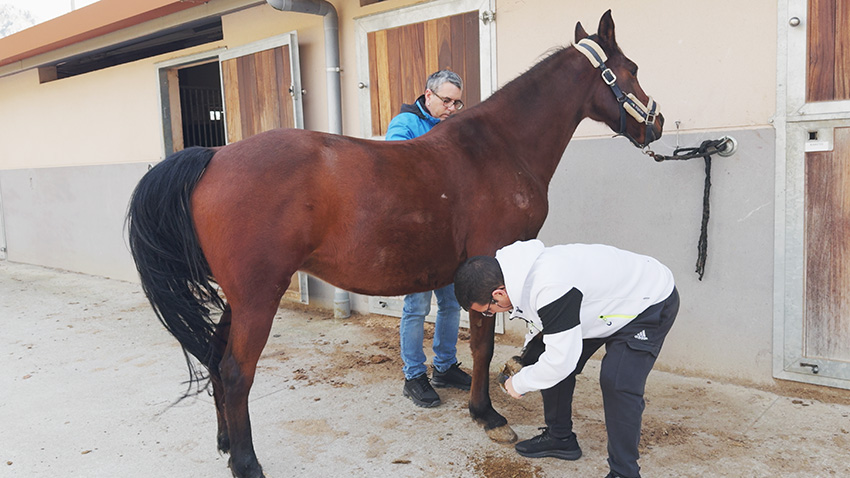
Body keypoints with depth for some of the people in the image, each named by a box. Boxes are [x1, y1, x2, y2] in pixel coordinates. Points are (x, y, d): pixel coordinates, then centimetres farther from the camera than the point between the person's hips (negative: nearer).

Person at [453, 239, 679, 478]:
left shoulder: (551, 290, -41)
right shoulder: (519, 271, -12)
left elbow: (561, 361, -34)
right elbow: (543, 325, 8)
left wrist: (520, 382, -18)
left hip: (652, 303, -9)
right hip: (604, 298, 9)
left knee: (617, 382, -22)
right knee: (551, 364, 5)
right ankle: (560, 438, 24)